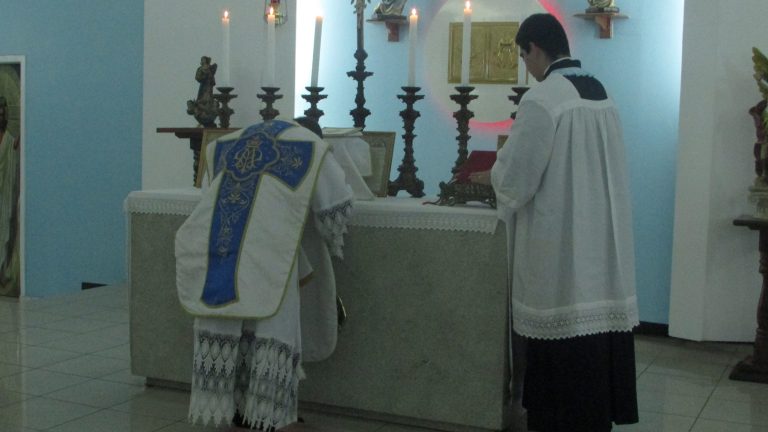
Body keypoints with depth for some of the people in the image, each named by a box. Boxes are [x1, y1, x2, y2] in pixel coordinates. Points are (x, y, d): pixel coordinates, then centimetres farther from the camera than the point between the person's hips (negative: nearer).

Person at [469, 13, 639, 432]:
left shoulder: (541, 99, -16)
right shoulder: (600, 93, 9)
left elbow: (516, 178, -13)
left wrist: (490, 176, 9)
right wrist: (503, 172, 23)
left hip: (561, 242, -8)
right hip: (601, 236, 8)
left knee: (563, 336, 1)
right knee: (597, 318, 13)